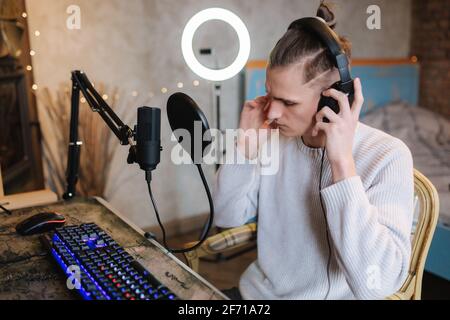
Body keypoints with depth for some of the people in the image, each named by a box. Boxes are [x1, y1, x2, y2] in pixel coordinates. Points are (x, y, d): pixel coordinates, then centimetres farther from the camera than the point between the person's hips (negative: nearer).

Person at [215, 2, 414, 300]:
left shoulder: (387, 156, -19)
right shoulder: (278, 138, -6)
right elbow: (227, 217, -2)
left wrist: (342, 164, -31)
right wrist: (246, 148, -15)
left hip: (331, 294, -2)